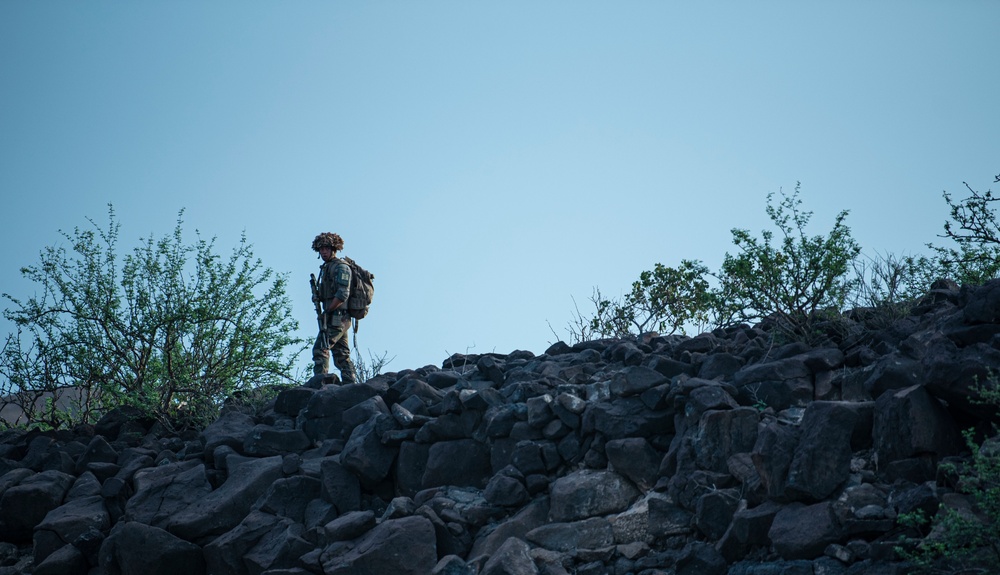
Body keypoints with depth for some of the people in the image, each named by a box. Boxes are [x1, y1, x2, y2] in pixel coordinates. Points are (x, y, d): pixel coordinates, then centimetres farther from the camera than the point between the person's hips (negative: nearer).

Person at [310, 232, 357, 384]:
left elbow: (342, 294, -19)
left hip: (336, 317, -10)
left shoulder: (340, 267, -8)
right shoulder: (326, 268, 21)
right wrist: (317, 296, 2)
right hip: (340, 319, 10)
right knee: (341, 355, 8)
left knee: (320, 349, -14)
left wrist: (327, 311, -14)